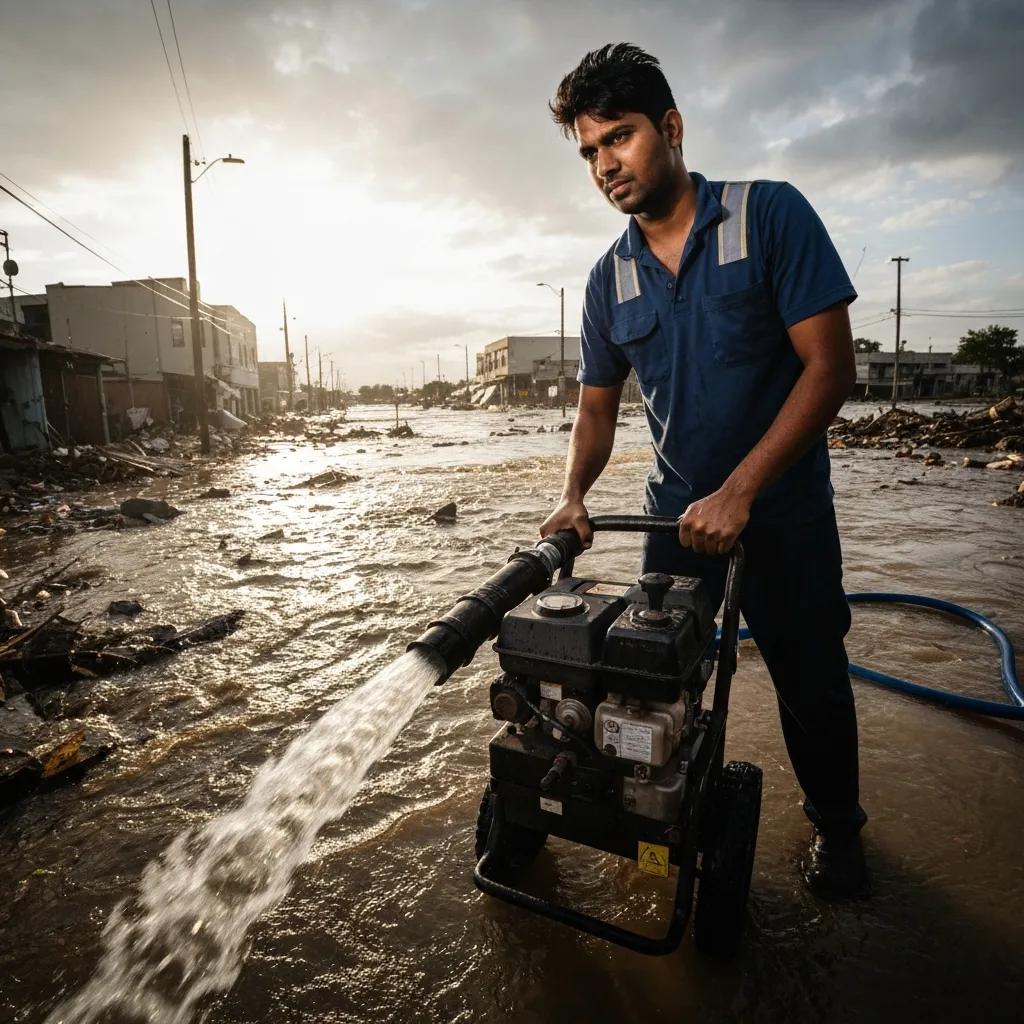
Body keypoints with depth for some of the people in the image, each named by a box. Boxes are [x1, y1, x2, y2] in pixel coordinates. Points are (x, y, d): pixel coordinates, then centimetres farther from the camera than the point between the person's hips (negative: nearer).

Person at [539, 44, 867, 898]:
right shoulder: (610, 280, 2)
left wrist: (737, 490, -24)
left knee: (810, 683, 11)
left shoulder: (770, 216, -11)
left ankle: (836, 824, 40)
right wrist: (574, 495, -12)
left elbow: (830, 367, -17)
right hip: (677, 512, 4)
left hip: (784, 510, -3)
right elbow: (597, 407, 6)